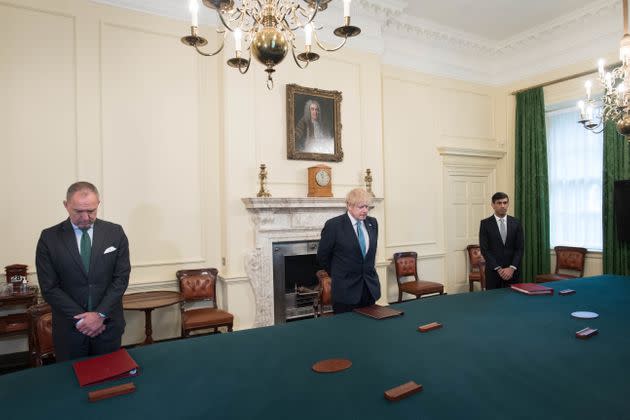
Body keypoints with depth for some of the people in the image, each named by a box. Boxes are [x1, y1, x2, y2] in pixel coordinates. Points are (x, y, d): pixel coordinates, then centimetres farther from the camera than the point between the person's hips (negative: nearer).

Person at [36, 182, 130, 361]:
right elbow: (49, 288, -7)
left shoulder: (115, 232, -4)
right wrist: (80, 318, -12)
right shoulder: (49, 238, -5)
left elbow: (121, 277, -5)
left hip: (108, 324, 1)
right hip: (69, 326, 0)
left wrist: (101, 314, -14)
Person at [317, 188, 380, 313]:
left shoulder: (372, 223, 5)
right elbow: (322, 257, -2)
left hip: (370, 287, 5)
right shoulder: (333, 225, -12)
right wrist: (337, 275, 7)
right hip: (346, 289, -5)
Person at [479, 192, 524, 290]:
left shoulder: (516, 223, 5)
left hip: (512, 271, 2)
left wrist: (512, 268, -10)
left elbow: (520, 248, 2)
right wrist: (498, 269, -12)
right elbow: (484, 249, -7)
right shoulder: (485, 223, -2)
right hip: (493, 271, -2)